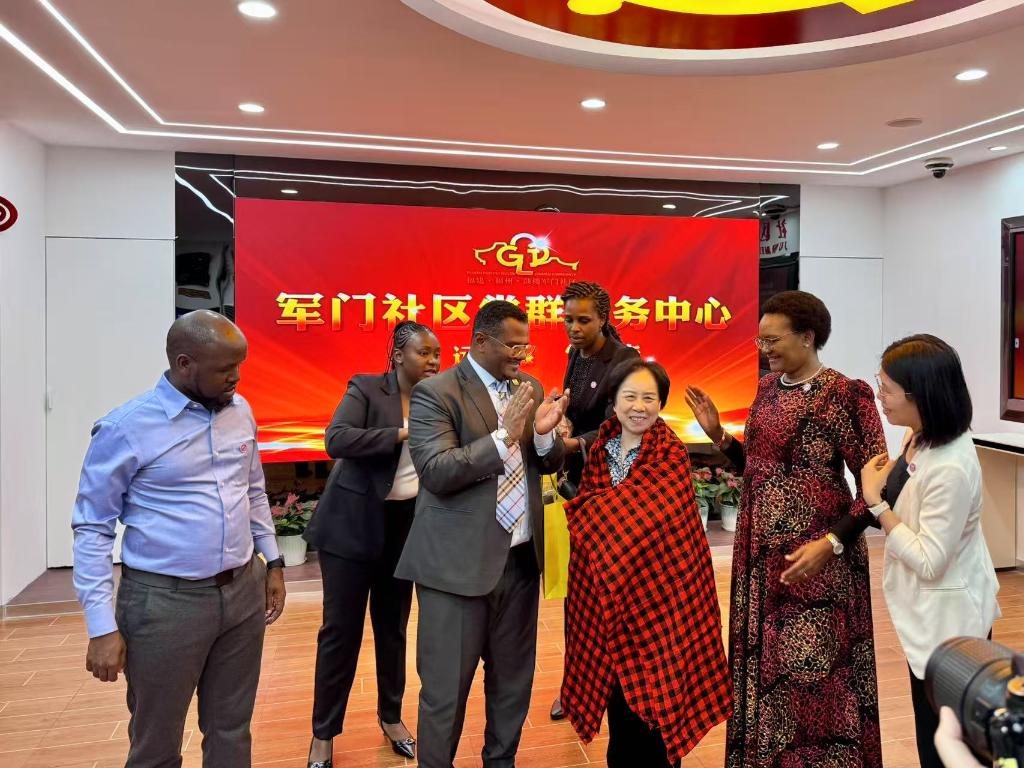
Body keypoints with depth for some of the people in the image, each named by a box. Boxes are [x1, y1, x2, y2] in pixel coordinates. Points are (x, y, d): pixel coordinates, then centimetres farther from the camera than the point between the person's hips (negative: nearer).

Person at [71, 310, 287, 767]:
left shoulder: (240, 410, 3)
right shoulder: (127, 427, -13)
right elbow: (92, 528, -9)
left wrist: (272, 563, 13)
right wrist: (102, 626, -11)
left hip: (244, 590, 5)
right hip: (164, 601, -4)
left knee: (231, 731, 17)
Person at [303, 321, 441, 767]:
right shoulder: (366, 388, -9)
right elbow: (335, 440, -24)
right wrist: (401, 433, -27)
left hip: (406, 524, 4)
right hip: (354, 523, -4)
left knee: (393, 625, 16)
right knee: (341, 627, 4)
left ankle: (391, 716, 34)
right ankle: (324, 732, 21)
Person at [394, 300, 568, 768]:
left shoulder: (529, 388, 9)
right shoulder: (435, 392, -10)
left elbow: (549, 465, 11)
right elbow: (436, 472, -20)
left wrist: (545, 434, -11)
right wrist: (503, 435, -26)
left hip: (521, 556, 6)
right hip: (459, 561, -6)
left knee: (514, 677, 20)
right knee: (446, 687, 7)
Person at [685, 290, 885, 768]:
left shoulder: (846, 395, -13)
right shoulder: (768, 388, 8)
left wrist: (832, 542, -22)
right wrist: (719, 435, 1)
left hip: (812, 557, -7)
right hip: (761, 552, 7)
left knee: (813, 676, 4)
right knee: (763, 665, 17)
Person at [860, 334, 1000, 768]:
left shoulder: (950, 469, -31)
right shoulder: (922, 437, -3)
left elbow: (928, 562, -26)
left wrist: (875, 501, -24)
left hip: (947, 620, -9)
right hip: (931, 612, 9)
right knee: (933, 727, 26)